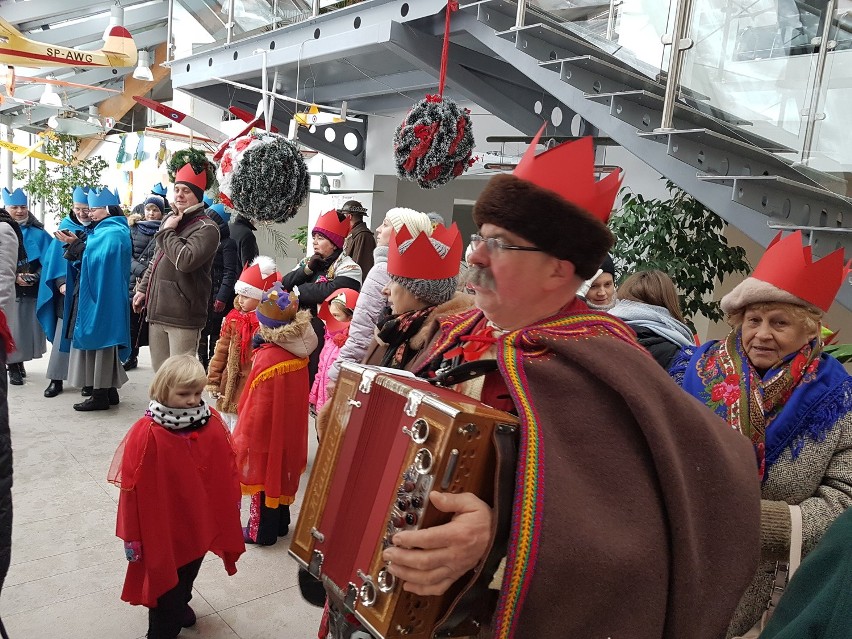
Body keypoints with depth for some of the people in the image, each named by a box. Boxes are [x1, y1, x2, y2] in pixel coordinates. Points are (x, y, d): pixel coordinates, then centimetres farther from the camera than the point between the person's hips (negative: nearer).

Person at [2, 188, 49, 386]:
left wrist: (35, 276, -12)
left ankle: (19, 361, 26)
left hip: (32, 289, 2)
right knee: (10, 329, -1)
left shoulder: (38, 233, 6)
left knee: (29, 328, 7)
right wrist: (14, 277, -16)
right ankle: (13, 368, 12)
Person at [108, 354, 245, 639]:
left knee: (189, 570, 28)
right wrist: (134, 535, -10)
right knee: (164, 579, 14)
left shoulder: (211, 423, -10)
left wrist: (228, 510, 9)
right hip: (164, 525, -5)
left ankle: (180, 607, 55)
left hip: (199, 521, 5)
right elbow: (135, 487, -17)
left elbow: (226, 470, 1)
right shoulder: (148, 433, -23)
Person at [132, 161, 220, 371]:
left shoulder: (206, 228, -9)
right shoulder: (170, 219, 15)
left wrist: (167, 232, -12)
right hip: (157, 311, 8)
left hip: (183, 316, -8)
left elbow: (186, 260, -26)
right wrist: (143, 289, 20)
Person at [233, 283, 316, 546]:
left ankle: (261, 532, 26)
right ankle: (280, 524, 38)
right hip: (289, 432, 7)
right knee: (280, 476, 21)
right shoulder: (298, 353, -5)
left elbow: (258, 406, -21)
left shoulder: (268, 358, -27)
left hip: (265, 433, -7)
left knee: (263, 478, 10)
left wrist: (243, 435, -8)